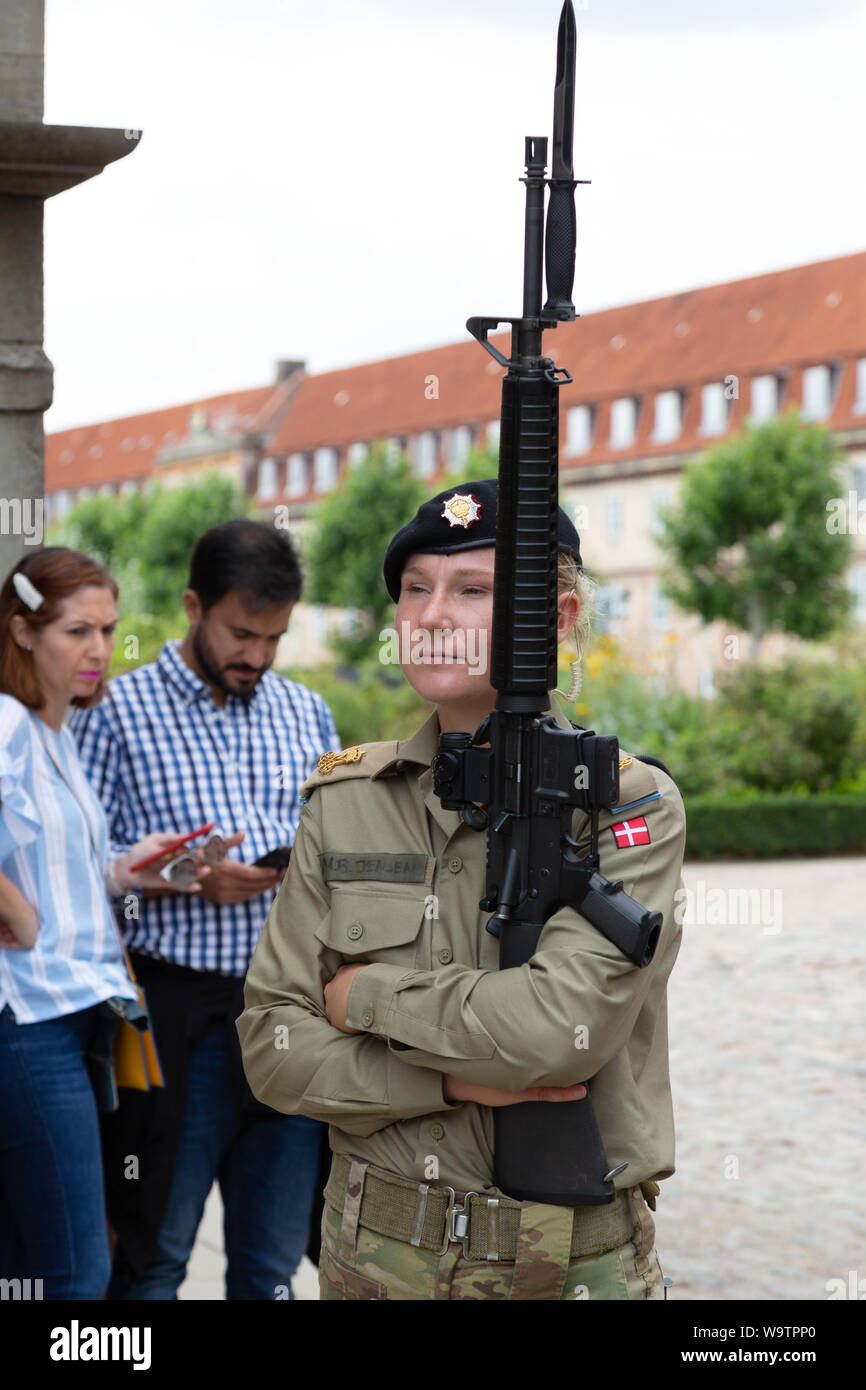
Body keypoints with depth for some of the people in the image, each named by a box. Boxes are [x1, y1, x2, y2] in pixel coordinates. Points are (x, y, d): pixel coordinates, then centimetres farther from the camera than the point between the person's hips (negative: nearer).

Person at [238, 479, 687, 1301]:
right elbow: (271, 1045, -2)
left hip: (573, 1264, -3)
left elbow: (563, 1024, -24)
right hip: (376, 1254, 3)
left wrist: (369, 996, -12)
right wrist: (452, 1080, -15)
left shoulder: (629, 808, -9)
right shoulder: (344, 800, 2)